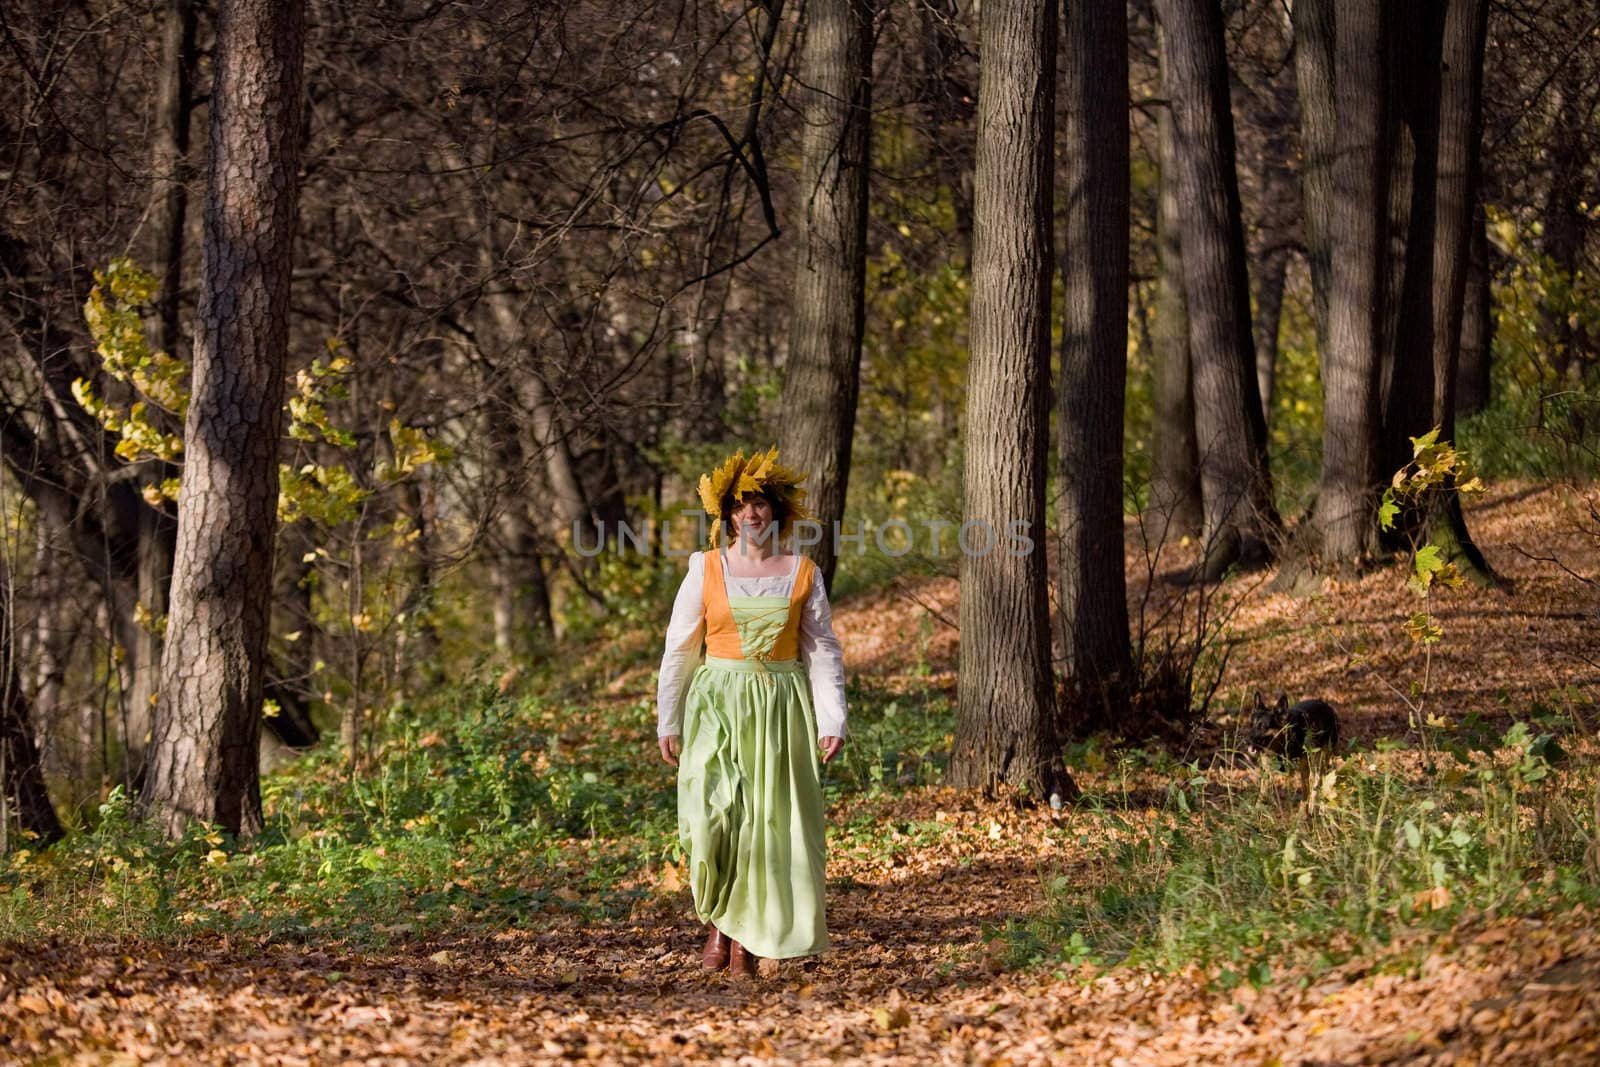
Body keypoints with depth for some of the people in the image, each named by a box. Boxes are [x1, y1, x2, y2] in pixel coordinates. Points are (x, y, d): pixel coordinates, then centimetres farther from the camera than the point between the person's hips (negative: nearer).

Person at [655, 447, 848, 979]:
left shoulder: (803, 574, 4)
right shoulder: (706, 570, 3)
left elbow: (823, 651, 6)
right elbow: (679, 649, 6)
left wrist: (832, 719, -3)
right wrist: (668, 721, 3)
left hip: (783, 707, 1)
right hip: (718, 704, -1)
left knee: (771, 823, -1)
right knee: (713, 813, -17)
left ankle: (748, 939, 8)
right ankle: (717, 920, 2)